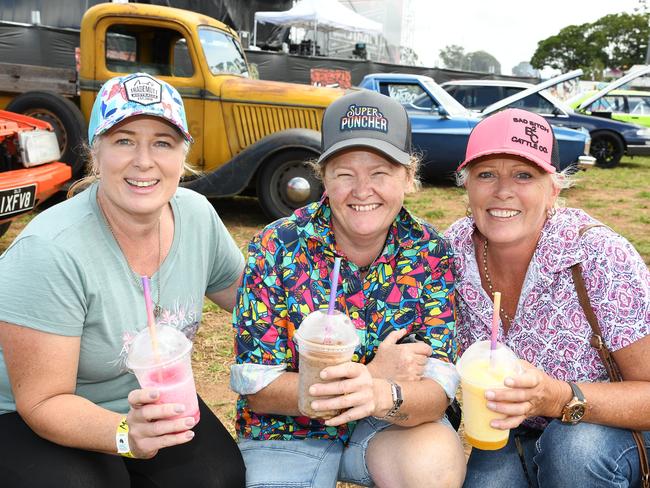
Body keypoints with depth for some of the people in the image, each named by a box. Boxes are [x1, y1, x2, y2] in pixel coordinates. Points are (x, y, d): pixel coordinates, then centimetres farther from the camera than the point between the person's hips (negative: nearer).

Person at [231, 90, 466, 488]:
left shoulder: (429, 253, -12)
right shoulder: (276, 249, -17)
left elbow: (437, 390, -17)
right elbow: (256, 388, -15)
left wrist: (381, 395, -40)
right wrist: (372, 374, -23)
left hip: (391, 424, 1)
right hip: (288, 431, 0)